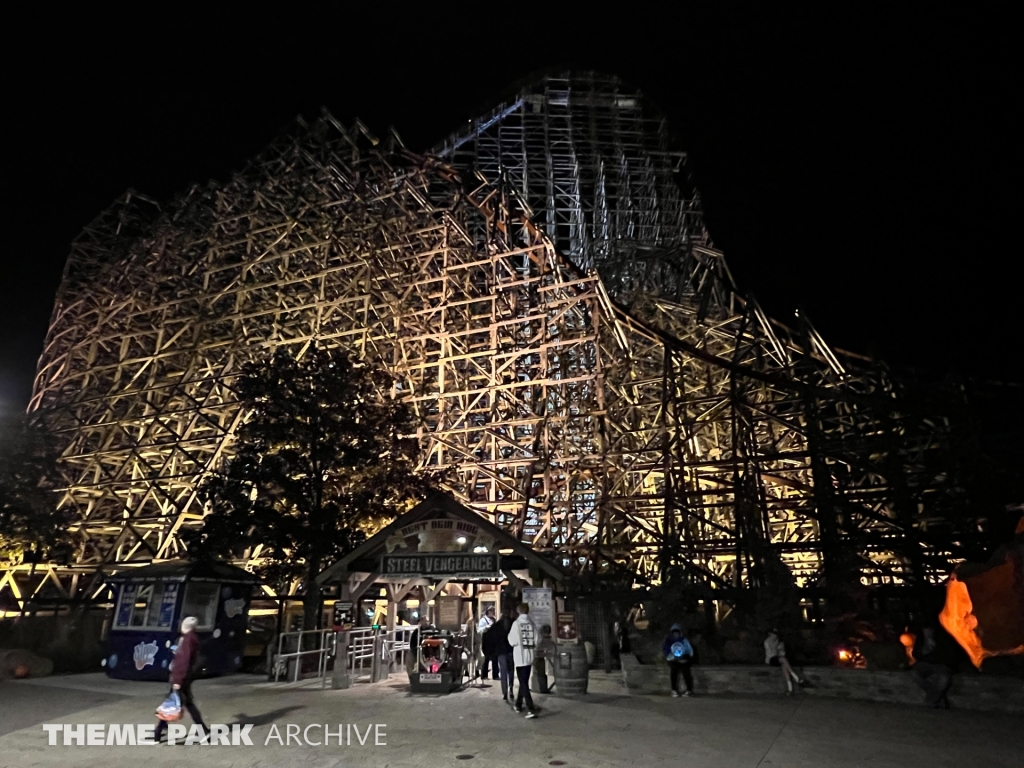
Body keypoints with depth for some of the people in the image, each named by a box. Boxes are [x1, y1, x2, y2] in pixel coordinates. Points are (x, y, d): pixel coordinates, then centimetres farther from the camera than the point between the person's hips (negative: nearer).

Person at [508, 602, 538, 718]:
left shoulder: (517, 623, -12)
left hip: (520, 657, -5)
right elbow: (536, 641, 1)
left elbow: (512, 641, -10)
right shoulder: (532, 623, -1)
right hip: (529, 657, 5)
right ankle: (518, 705, 31)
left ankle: (531, 709, -11)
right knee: (524, 682, 19)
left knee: (523, 683, -1)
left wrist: (510, 634, 7)